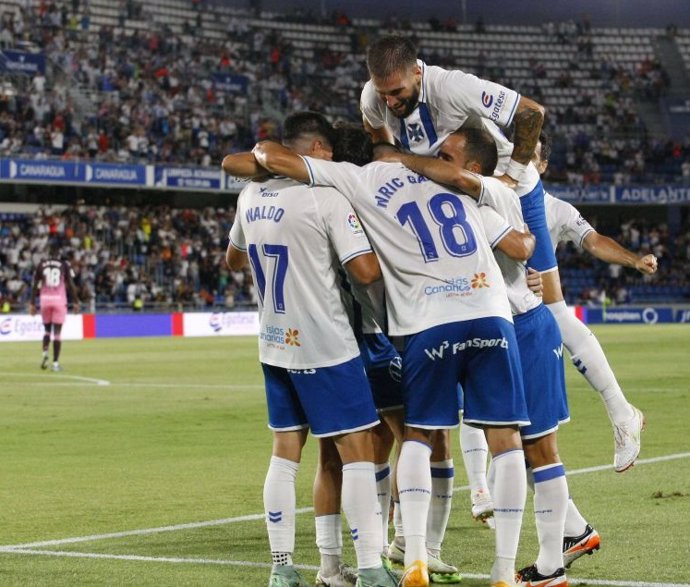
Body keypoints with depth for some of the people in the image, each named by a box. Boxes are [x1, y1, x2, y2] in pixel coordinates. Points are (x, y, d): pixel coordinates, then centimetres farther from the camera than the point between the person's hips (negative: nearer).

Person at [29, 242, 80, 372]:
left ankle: (45, 353, -4)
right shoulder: (64, 265, 1)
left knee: (47, 329, 19)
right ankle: (55, 363, -2)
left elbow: (35, 286, 4)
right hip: (59, 300, -2)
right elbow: (71, 285, -1)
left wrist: (32, 304, 8)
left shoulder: (41, 265, 5)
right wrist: (75, 301, 5)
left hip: (45, 299, 2)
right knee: (57, 332, 1)